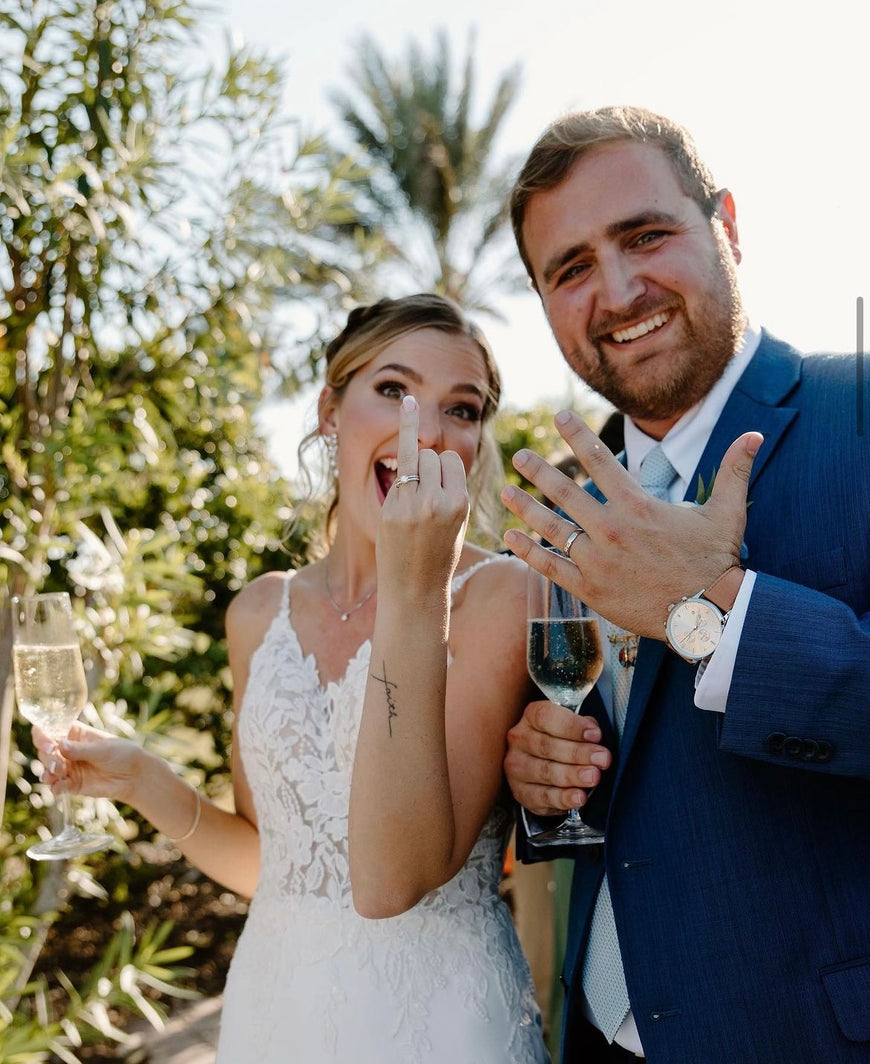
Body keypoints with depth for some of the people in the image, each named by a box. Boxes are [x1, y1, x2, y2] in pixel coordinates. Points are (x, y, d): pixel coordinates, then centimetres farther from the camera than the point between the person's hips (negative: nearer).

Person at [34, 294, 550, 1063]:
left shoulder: (498, 593, -15)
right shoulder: (262, 613, 0)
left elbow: (391, 881, -25)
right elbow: (269, 864, 8)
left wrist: (414, 592, -28)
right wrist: (145, 785, -7)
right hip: (274, 1001, 5)